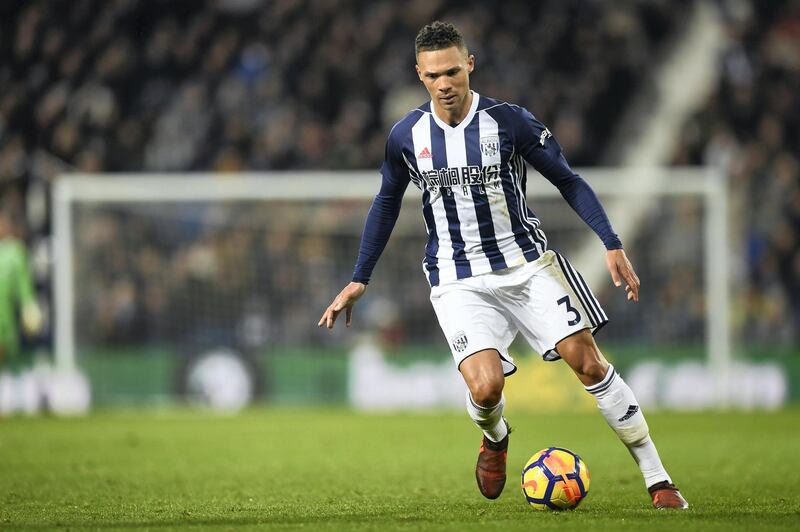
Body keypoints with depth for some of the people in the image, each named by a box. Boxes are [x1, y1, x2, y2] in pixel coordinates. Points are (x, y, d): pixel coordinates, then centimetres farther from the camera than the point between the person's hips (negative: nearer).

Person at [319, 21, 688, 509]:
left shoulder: (509, 121, -9)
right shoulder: (407, 136, -2)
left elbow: (568, 181, -2)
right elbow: (387, 204, 14)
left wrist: (612, 244, -11)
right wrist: (358, 281, 15)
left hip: (528, 263, 0)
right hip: (458, 281, 0)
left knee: (588, 362, -10)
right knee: (486, 386, -21)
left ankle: (658, 481, -2)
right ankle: (495, 439, 18)